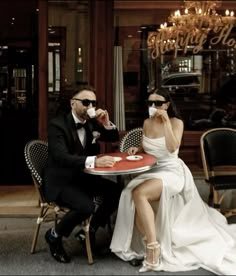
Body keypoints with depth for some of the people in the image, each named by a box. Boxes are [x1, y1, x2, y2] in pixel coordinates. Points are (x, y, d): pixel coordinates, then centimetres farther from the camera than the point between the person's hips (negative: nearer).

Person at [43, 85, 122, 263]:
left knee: (117, 192, -10)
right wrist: (94, 161, -44)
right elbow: (61, 157, -31)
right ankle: (55, 235, -3)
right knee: (86, 206, -31)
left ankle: (91, 230, 9)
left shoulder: (91, 122, 4)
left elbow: (114, 138, 13)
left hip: (84, 177, 7)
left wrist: (106, 123, -10)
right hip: (60, 182, -7)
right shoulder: (57, 124, -17)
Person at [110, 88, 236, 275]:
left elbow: (172, 148, -23)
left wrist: (166, 122, -25)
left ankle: (153, 248, -24)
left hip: (171, 171, -6)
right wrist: (137, 149, 2)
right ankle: (150, 246, -13)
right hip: (150, 171, 6)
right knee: (131, 198, -26)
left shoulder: (176, 122, -7)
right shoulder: (147, 123, 10)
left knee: (139, 193, -33)